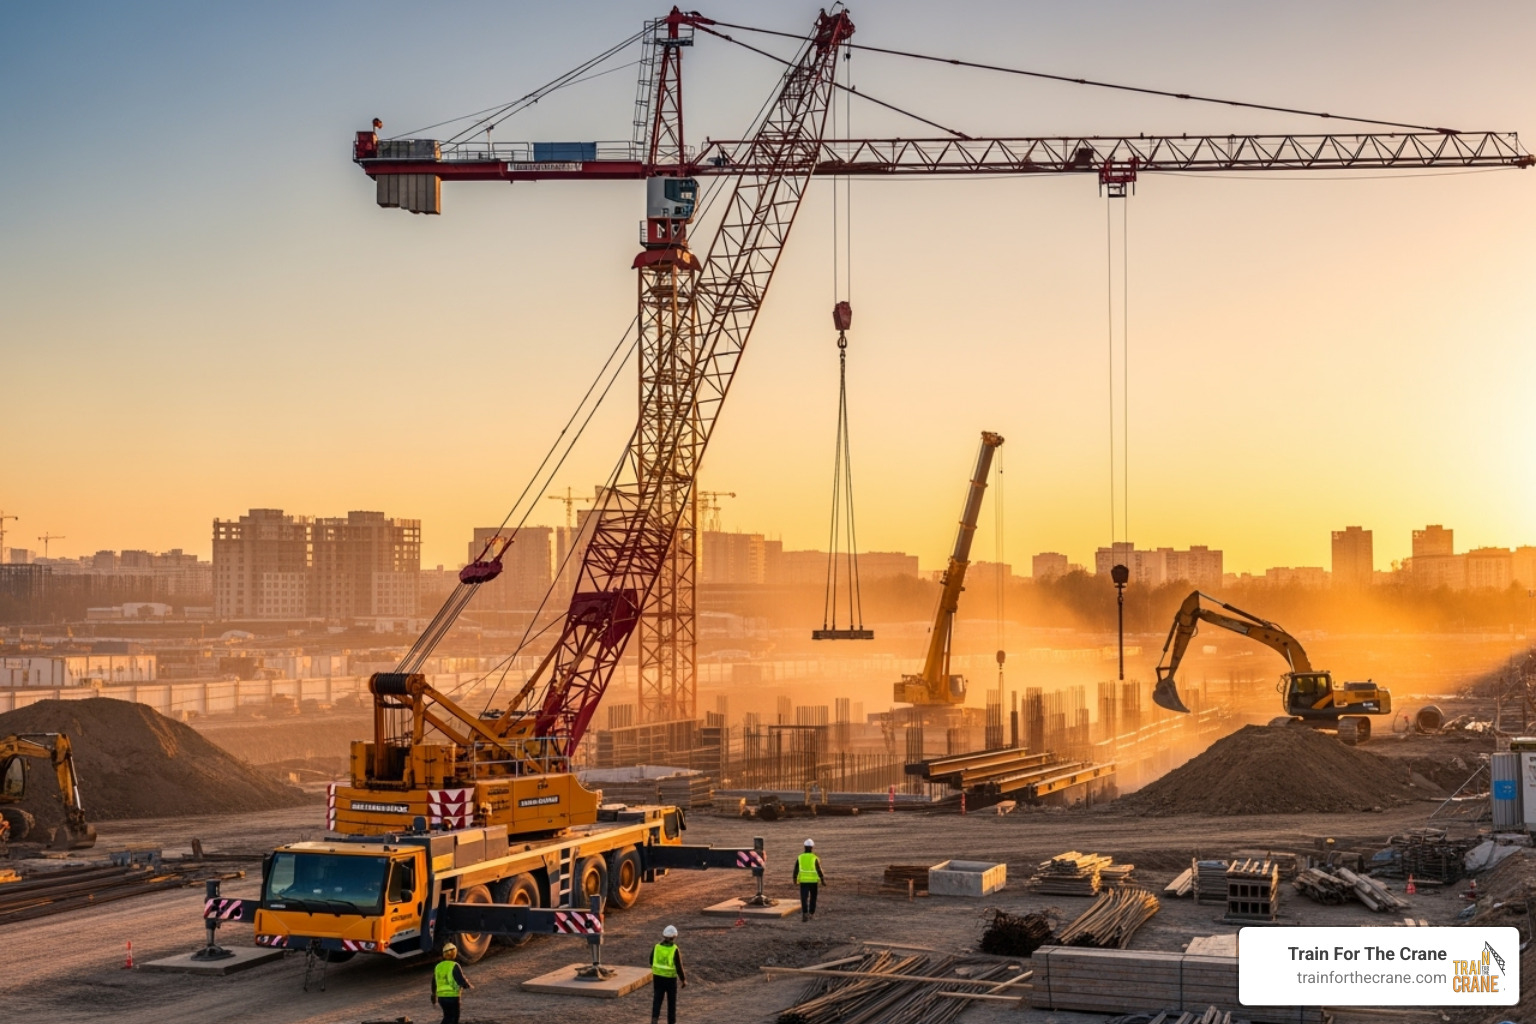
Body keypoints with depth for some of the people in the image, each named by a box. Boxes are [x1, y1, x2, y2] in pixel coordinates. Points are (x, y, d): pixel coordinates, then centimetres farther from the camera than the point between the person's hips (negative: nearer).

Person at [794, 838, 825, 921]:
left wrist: (795, 879, 17)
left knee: (804, 898, -3)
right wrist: (822, 879, 0)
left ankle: (804, 913, -22)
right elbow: (819, 870, -9)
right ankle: (811, 913, 25)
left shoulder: (800, 858, 0)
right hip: (813, 881, -1)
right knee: (813, 897, 17)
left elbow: (796, 870, 3)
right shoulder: (815, 858, -7)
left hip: (803, 881, 1)